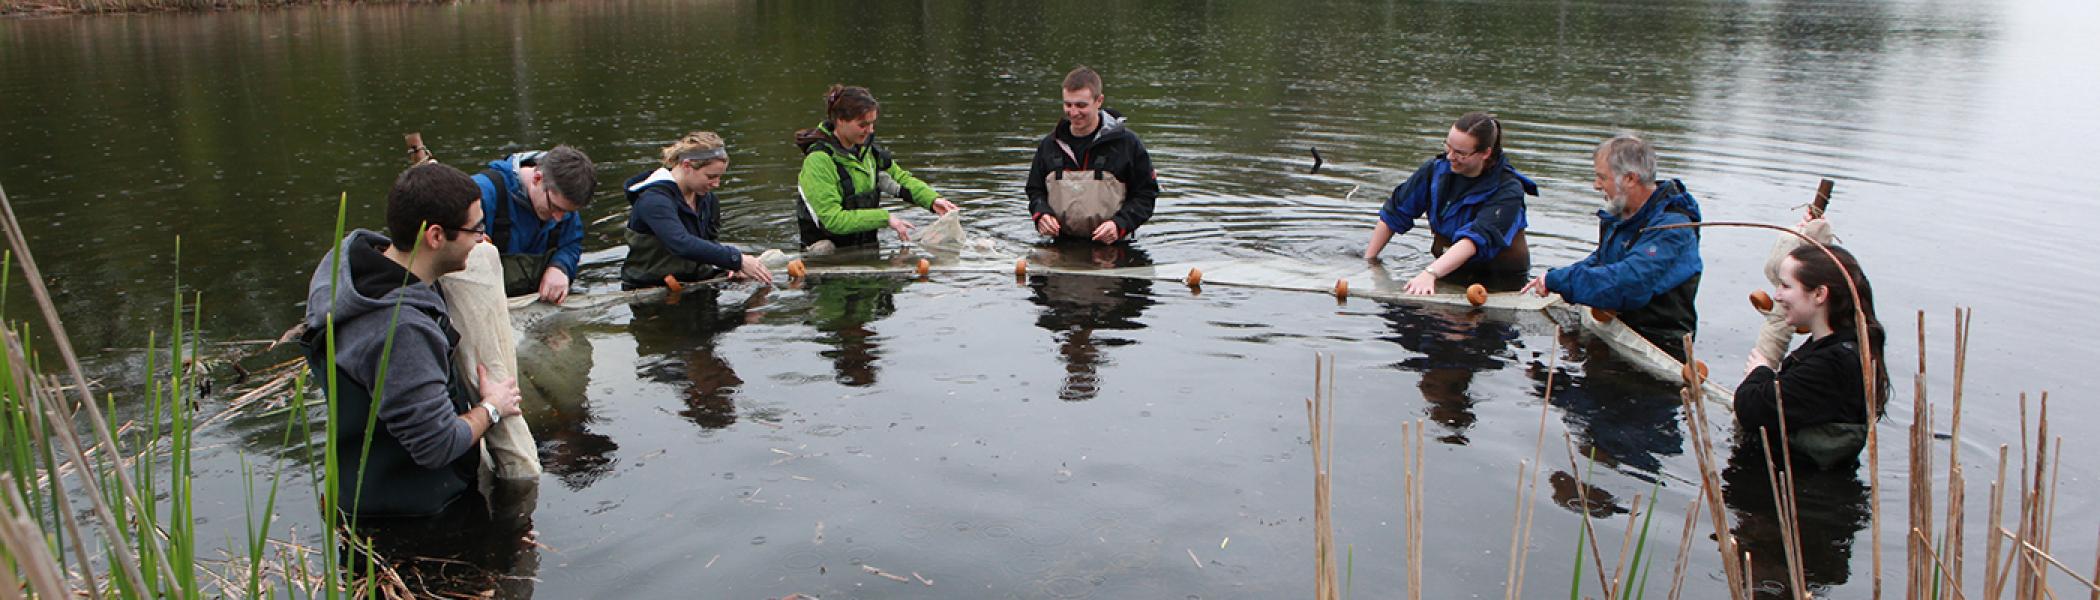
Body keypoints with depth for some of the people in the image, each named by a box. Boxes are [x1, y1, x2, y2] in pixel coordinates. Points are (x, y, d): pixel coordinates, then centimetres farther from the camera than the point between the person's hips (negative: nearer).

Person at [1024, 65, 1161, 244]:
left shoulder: (1126, 143, 1)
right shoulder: (1049, 145, 13)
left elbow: (1146, 194, 4)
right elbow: (1035, 190, 24)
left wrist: (1120, 224, -12)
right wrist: (1041, 214, 2)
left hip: (1110, 245, -2)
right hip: (1061, 246, 3)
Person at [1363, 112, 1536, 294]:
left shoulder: (1508, 190, -18)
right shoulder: (1436, 169, -2)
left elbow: (1475, 239, -32)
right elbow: (1394, 214, 9)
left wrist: (1430, 273, -44)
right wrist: (1368, 260, 6)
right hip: (1448, 275, 4)